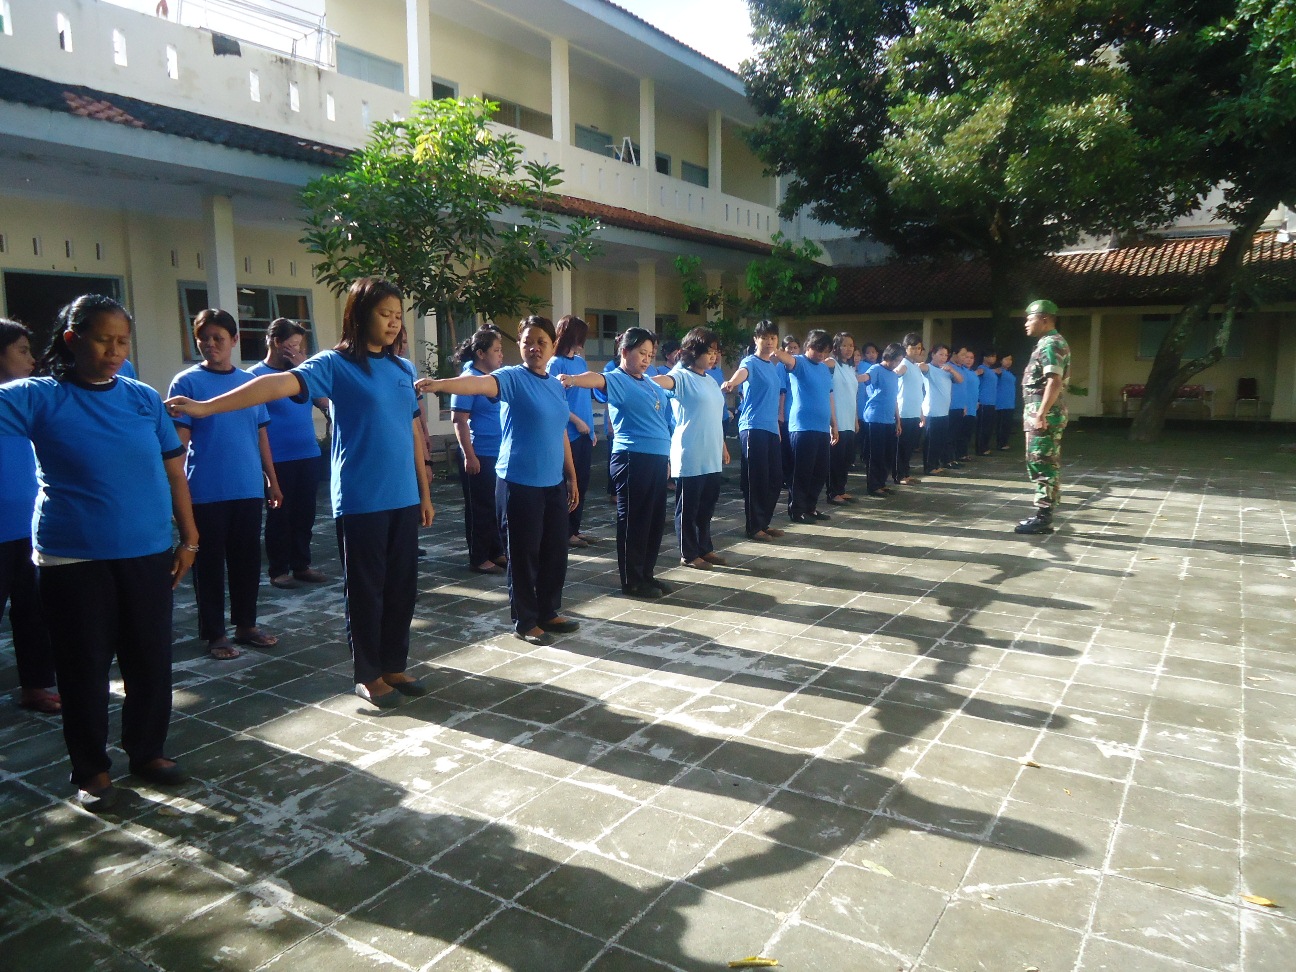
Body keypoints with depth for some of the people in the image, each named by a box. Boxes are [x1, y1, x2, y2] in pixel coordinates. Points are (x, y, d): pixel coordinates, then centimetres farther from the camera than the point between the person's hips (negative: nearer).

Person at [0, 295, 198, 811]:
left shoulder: (143, 398, 4)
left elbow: (173, 471, 7)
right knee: (84, 667, 8)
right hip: (72, 560, -2)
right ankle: (92, 769, 25)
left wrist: (189, 538, 6)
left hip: (148, 555, 2)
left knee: (151, 661, 10)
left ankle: (148, 750, 30)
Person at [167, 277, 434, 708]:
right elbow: (279, 383, -19)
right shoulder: (335, 364, -5)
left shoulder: (404, 368, 11)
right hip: (360, 500, -5)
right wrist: (206, 406, -31)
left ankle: (394, 665, 27)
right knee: (365, 590, 5)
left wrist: (424, 493, 16)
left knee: (402, 587, 12)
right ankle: (368, 674, 20)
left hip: (404, 498, 5)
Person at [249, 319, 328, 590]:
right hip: (278, 461, -5)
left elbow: (325, 404, 2)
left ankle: (301, 565, 22)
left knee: (305, 514, 10)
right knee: (279, 515, 3)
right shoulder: (256, 375, -3)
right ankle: (278, 571, 13)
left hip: (308, 457, 5)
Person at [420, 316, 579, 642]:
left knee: (555, 550, 13)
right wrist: (441, 384, -48)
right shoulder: (512, 377, -9)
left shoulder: (556, 385, 11)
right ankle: (524, 621, 17)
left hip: (553, 483, 7)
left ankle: (548, 612, 30)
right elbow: (478, 383, -29)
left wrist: (572, 478, 19)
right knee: (523, 553, 3)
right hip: (519, 483, -6)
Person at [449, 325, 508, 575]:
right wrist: (469, 456, -18)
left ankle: (496, 552, 25)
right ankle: (478, 559, 12)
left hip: (501, 453, 7)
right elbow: (459, 420, -15)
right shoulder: (468, 379, -12)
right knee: (480, 509, 2)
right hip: (479, 456, -7)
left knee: (498, 506, 14)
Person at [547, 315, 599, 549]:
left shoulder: (581, 361, 13)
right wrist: (577, 422, -15)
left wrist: (592, 428, 16)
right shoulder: (556, 363, -9)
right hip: (568, 434, -7)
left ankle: (575, 529, 21)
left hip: (585, 433, 7)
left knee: (582, 483, 11)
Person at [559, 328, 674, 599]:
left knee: (656, 519, 13)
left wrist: (668, 457, 24)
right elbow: (597, 379, -29)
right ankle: (631, 581, 10)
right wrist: (573, 379, -50)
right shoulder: (616, 380, -6)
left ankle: (646, 574, 26)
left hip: (658, 458, 8)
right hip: (633, 458, -8)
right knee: (633, 521, 0)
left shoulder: (653, 385, 18)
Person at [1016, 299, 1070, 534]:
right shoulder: (1047, 343, 19)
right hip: (1040, 412, 11)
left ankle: (1043, 517, -7)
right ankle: (1045, 512, 17)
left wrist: (1040, 414, -26)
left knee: (1041, 464, -9)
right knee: (1045, 464, 12)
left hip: (1044, 413, -11)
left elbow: (1055, 382, -23)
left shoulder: (1051, 343, -13)